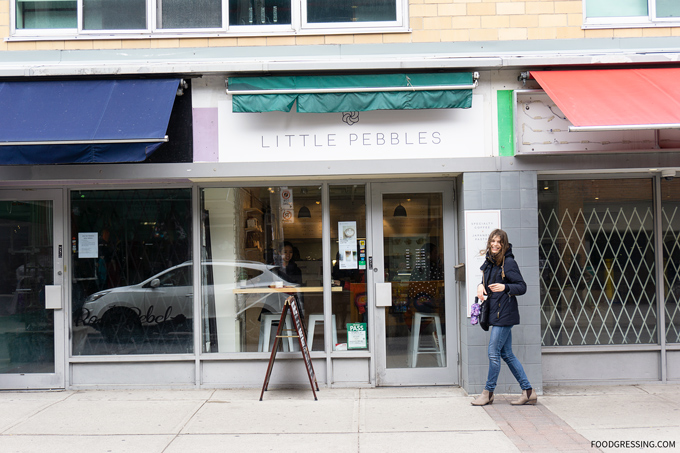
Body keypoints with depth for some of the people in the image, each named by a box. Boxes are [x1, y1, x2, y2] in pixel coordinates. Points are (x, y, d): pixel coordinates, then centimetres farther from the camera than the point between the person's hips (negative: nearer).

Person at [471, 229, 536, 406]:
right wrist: (481, 285, 5)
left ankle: (488, 392, 10)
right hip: (496, 313, 9)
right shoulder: (489, 261, 12)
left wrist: (505, 287, -28)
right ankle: (528, 392, 18)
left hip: (504, 314, -9)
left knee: (494, 352, -3)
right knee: (507, 354, 11)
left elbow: (522, 287, -13)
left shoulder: (508, 262, -11)